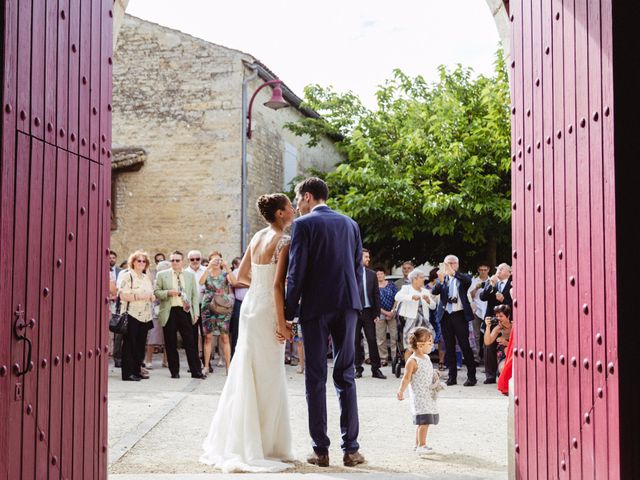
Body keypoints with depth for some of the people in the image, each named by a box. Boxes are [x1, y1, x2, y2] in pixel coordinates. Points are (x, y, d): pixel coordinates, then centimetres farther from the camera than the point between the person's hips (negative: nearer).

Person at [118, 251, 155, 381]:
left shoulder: (147, 278, 17)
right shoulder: (128, 276, -4)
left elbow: (152, 295, 22)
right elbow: (123, 295, -13)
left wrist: (150, 297, -1)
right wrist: (138, 296, -20)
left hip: (145, 316, 7)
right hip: (132, 315, -7)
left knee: (140, 344, 9)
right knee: (130, 343, -4)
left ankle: (137, 370, 17)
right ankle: (128, 373, -1)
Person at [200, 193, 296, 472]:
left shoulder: (258, 236, 11)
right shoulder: (283, 241, -13)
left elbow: (241, 276, 15)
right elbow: (278, 286, -19)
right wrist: (281, 324, -17)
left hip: (250, 306, 8)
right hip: (267, 312, -8)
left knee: (247, 376, 14)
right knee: (266, 379, 1)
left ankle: (233, 442, 23)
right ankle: (255, 449, 7)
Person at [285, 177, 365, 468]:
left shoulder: (304, 224, -4)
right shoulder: (350, 224, 12)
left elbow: (296, 272, -10)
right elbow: (358, 268, 12)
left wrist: (290, 312, -5)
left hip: (316, 307, -4)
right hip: (347, 305, 4)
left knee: (315, 379, 3)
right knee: (346, 376, 7)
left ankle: (321, 450, 4)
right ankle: (350, 449, 5)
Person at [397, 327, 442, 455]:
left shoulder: (426, 358, 10)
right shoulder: (412, 361, -16)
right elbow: (407, 378, -15)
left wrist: (435, 375, 10)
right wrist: (401, 391, -19)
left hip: (428, 395, 9)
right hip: (419, 395, -9)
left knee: (423, 421, 15)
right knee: (424, 420, -13)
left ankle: (418, 444, 26)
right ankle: (421, 446, -7)